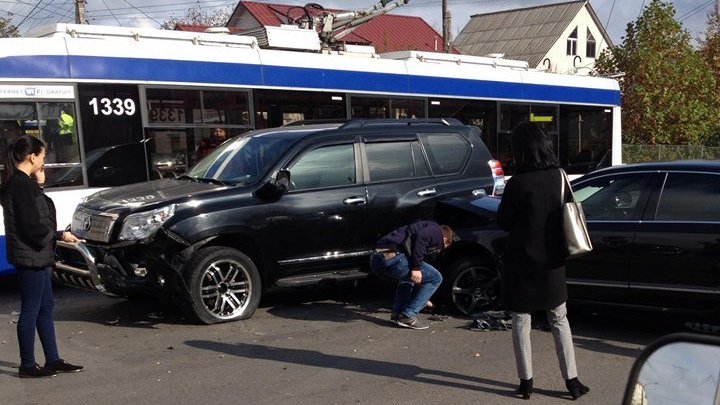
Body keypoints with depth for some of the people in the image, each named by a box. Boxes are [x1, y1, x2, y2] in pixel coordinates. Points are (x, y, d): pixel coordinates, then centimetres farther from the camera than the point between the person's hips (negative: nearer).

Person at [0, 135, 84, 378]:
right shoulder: (22, 184, -18)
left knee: (45, 308, 14)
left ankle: (53, 360, 22)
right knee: (30, 310, 0)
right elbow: (34, 224, -22)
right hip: (31, 257, -10)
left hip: (35, 257, 10)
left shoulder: (21, 182, 13)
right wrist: (57, 236, -6)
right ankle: (27, 365, 10)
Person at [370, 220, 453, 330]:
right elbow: (420, 237, -15)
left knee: (408, 276, 38)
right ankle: (407, 316, 3)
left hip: (376, 258, 10)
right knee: (435, 278, 4)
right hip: (392, 256, -10)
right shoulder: (437, 231, 11)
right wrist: (416, 267, -14)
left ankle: (397, 313, 24)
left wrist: (423, 298, 55)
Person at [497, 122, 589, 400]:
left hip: (522, 264, -5)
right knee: (559, 321, 17)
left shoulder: (519, 183, -19)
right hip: (553, 263, 5)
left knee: (521, 323, 9)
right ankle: (571, 380, 18)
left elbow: (503, 222, -9)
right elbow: (563, 214, 9)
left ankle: (526, 382, 14)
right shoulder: (558, 176, -3)